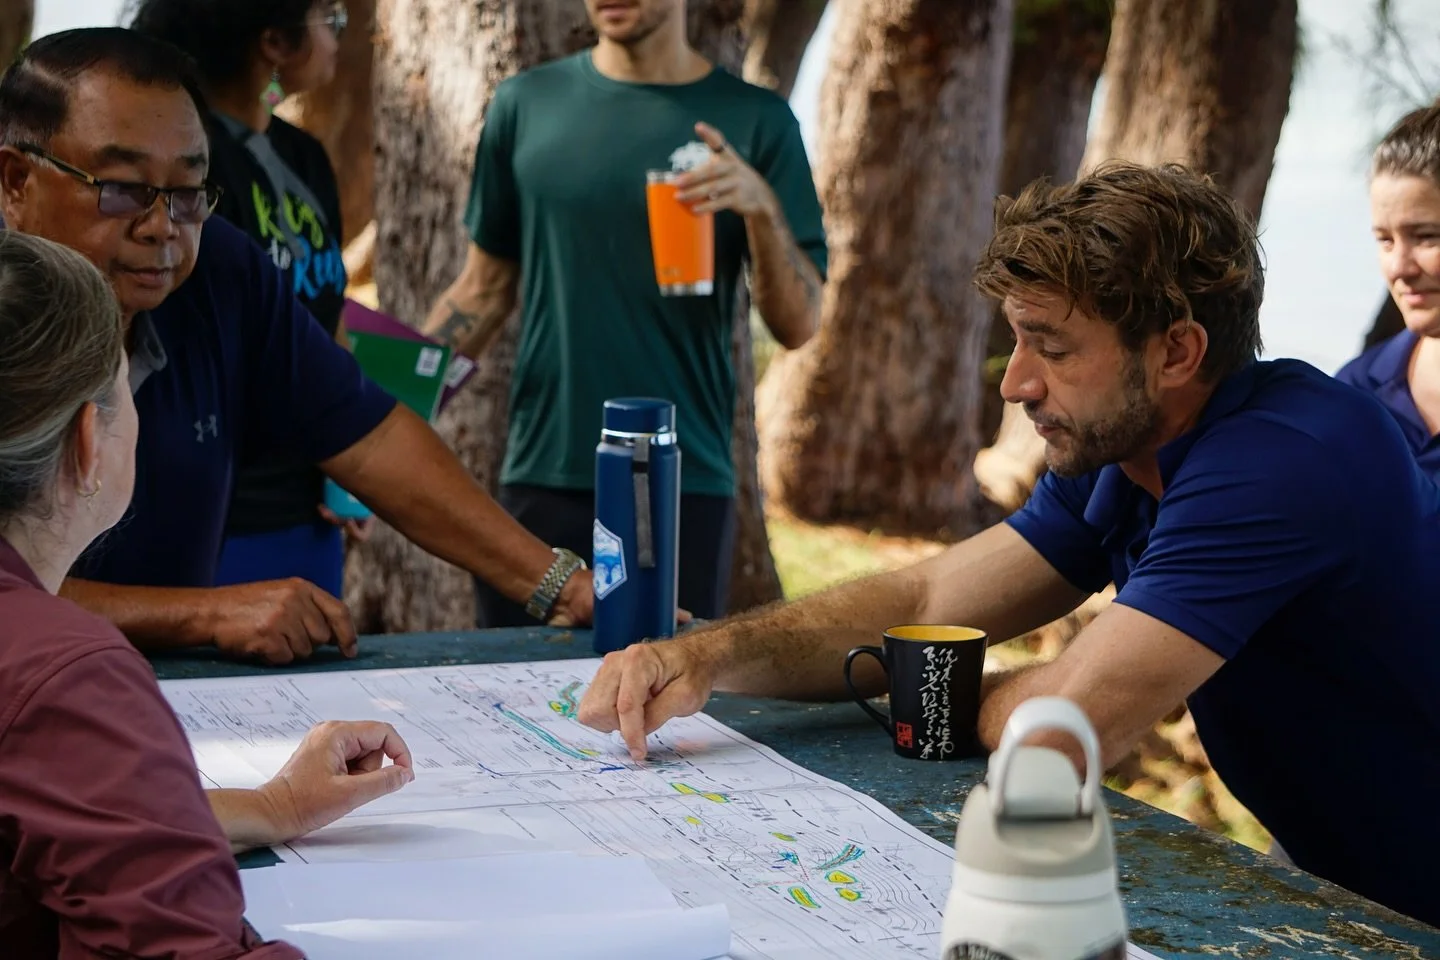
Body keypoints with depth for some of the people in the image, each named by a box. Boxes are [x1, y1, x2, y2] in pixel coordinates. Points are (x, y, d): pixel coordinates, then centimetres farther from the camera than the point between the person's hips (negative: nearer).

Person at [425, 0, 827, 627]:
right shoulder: (526, 104, 8)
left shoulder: (755, 120, 2)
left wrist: (762, 207, -17)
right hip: (541, 478, 1)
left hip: (686, 487, -1)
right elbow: (484, 290, 13)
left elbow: (799, 326, -1)